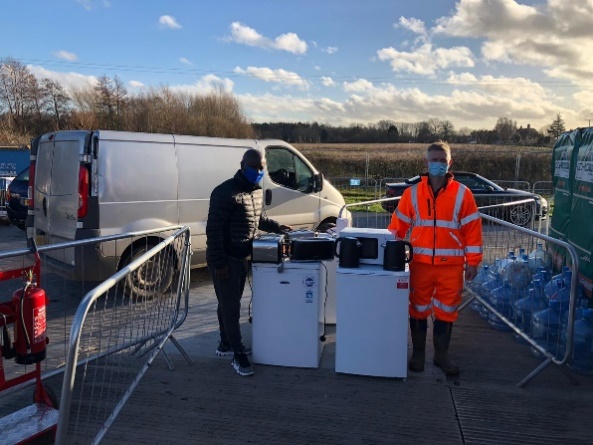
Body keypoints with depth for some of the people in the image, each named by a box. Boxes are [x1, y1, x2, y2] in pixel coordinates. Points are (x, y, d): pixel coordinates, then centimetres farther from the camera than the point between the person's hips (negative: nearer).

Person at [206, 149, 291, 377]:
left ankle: (225, 344, 33)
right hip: (225, 259, -8)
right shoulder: (225, 192, -19)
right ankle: (238, 354, 9)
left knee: (230, 303, 19)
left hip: (242, 257, 8)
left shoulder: (257, 191, 8)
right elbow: (213, 230, -21)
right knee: (230, 306, -1)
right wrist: (219, 263, -22)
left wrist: (277, 227, 12)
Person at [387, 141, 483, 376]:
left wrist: (472, 261, -2)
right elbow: (398, 225, 5)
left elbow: (472, 228, 0)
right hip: (420, 262, 1)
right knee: (418, 309, 9)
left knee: (446, 310, 10)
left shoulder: (462, 193, 0)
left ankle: (441, 355, 27)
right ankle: (417, 354, 25)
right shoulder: (412, 192, 2)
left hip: (451, 264, 0)